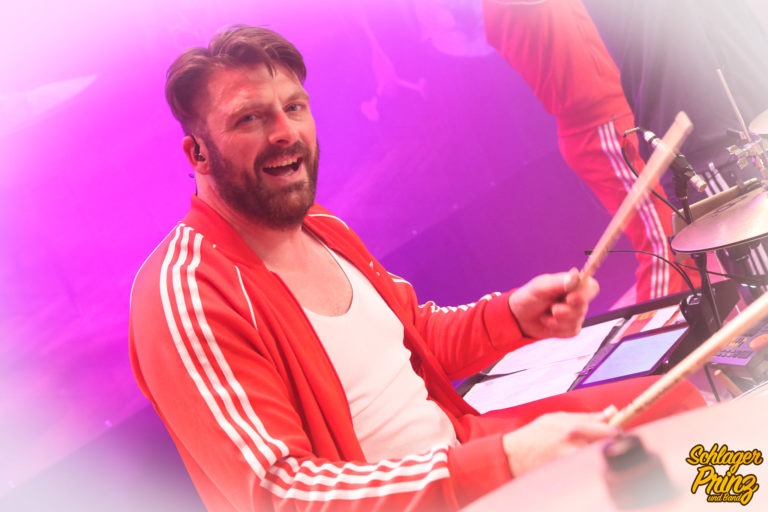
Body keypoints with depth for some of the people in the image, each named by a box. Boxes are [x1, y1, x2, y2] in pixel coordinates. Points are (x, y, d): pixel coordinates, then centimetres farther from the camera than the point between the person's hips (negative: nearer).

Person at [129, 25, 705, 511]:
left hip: (460, 439, 8)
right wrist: (504, 463, -34)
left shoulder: (323, 228, 5)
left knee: (674, 403, 9)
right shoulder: (184, 291, -22)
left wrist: (514, 315, -6)